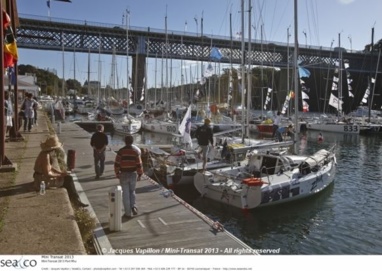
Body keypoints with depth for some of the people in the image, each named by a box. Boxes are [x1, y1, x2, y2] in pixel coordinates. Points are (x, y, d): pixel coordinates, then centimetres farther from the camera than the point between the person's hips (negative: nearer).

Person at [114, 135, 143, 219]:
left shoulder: (121, 151, -9)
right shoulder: (136, 151, -5)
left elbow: (117, 164, -8)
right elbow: (139, 164, -6)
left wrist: (117, 173, 6)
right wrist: (140, 174, 5)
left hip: (124, 174, -1)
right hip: (133, 174, 1)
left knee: (126, 194, 7)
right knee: (132, 191, 22)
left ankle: (128, 213, 12)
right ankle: (133, 206, 4)